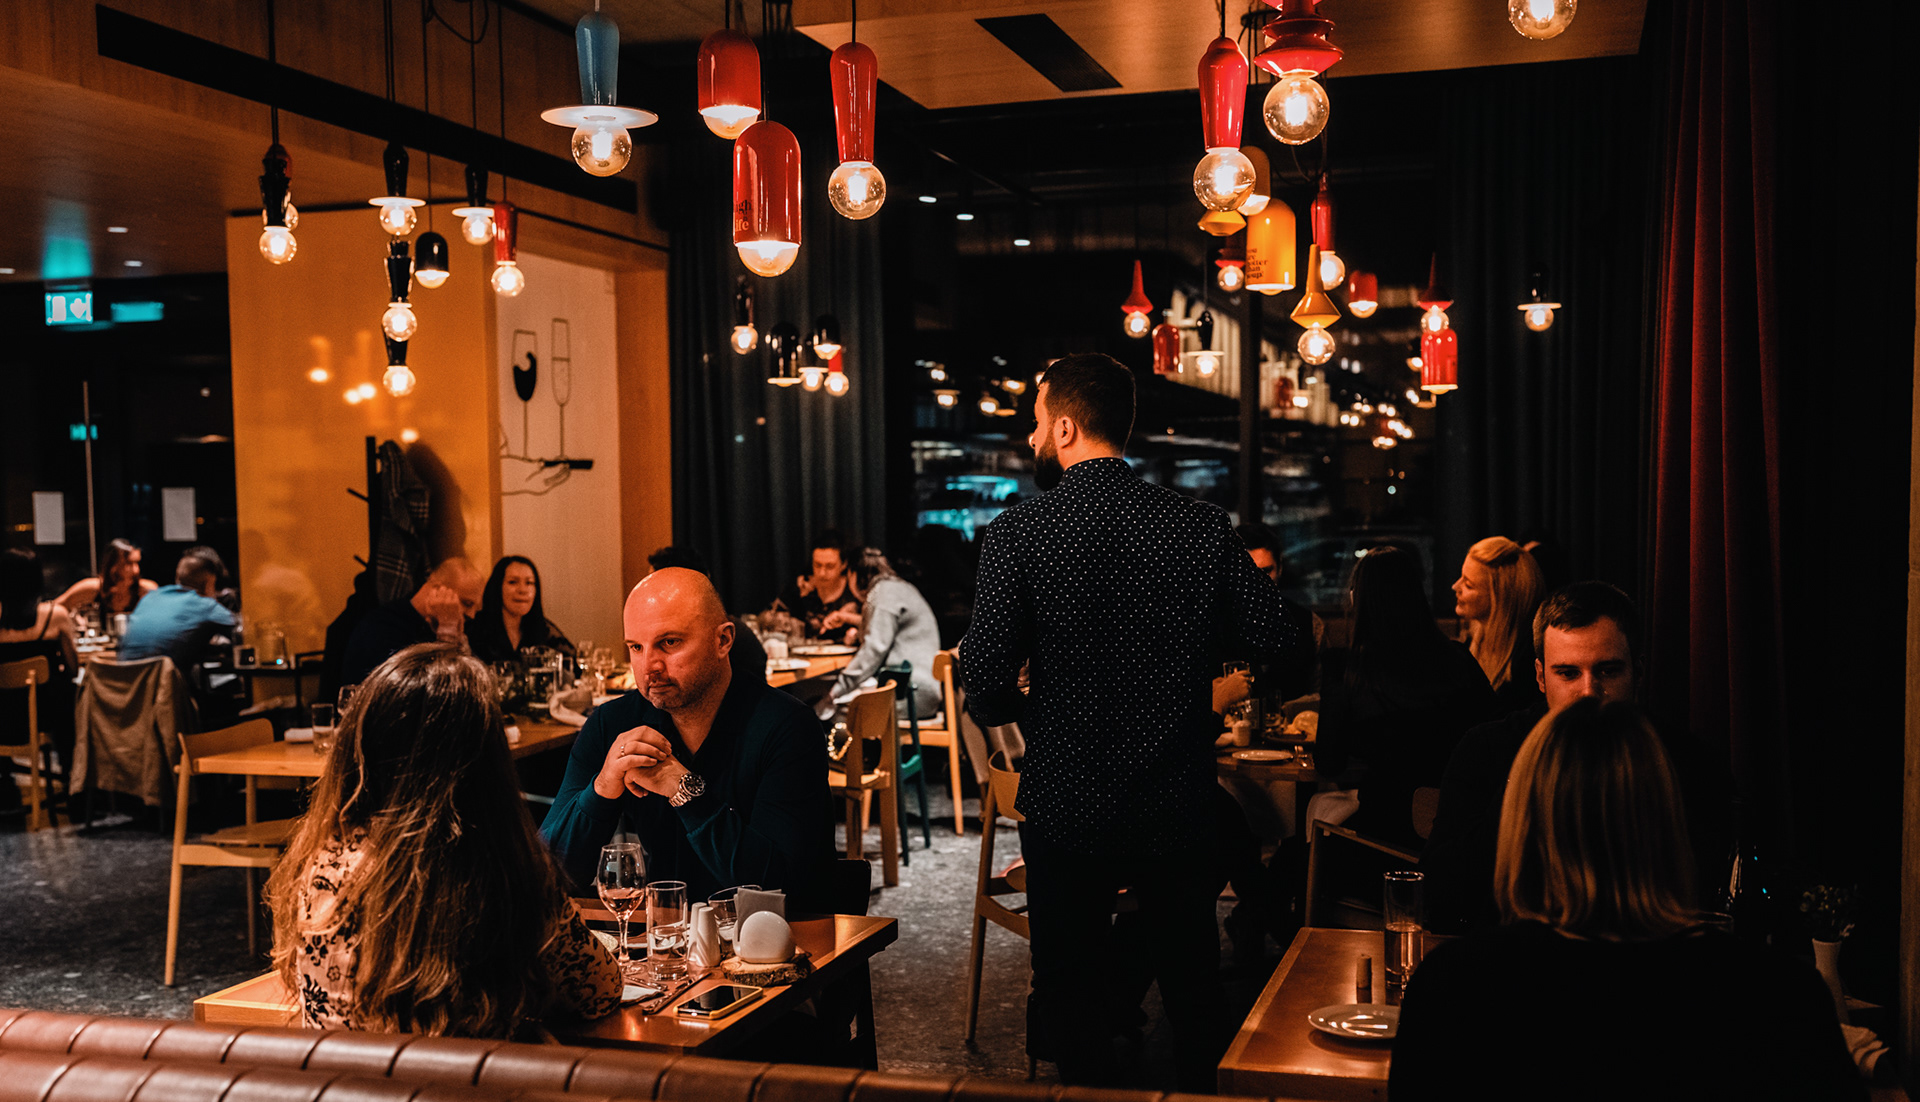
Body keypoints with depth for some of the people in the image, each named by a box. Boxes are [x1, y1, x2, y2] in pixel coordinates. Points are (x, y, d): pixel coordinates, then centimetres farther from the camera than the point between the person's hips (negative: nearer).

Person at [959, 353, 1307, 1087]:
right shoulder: (1202, 525, -7)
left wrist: (1021, 711, 4)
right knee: (1194, 985, 21)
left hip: (1066, 812, -2)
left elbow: (985, 688, -19)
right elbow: (1281, 640, -5)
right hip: (1179, 807, 2)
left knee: (1072, 996, 15)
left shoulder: (1017, 532, -14)